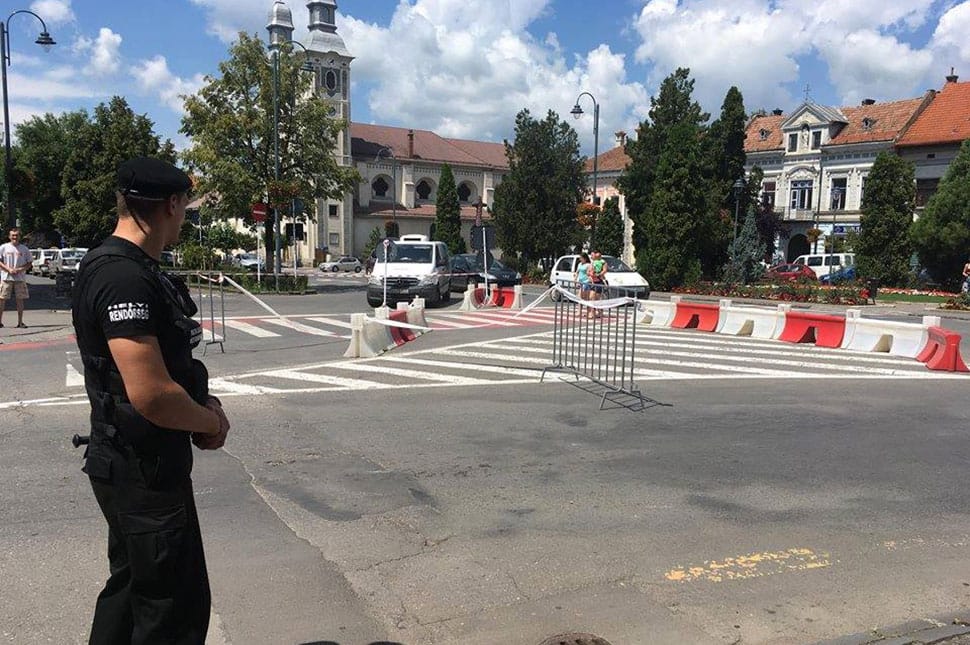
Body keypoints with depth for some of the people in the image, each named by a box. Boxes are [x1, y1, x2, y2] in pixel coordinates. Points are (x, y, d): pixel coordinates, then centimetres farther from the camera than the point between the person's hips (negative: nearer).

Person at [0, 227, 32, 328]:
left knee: (20, 300, 2)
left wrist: (20, 269, -9)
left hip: (20, 278, 1)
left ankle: (20, 322, 7)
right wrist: (9, 269, -12)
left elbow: (29, 263, 8)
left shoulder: (24, 249, 7)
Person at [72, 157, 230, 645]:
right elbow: (151, 395, -31)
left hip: (130, 466, 10)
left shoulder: (133, 269, 9)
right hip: (144, 473, -10)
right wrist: (212, 422, -13)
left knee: (131, 584, 24)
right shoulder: (125, 278, -24)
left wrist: (202, 404, 4)